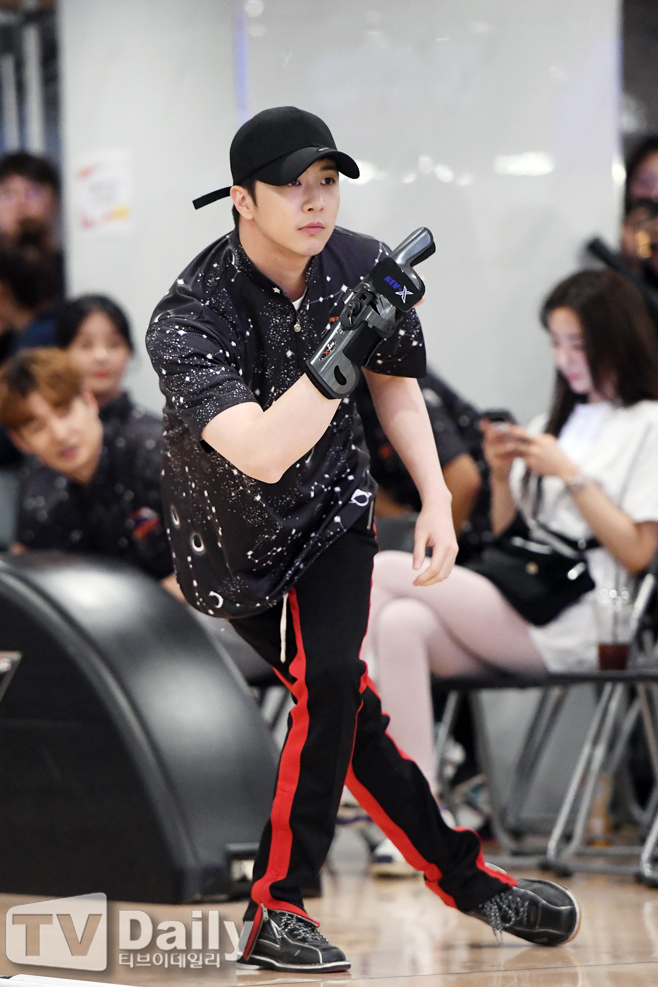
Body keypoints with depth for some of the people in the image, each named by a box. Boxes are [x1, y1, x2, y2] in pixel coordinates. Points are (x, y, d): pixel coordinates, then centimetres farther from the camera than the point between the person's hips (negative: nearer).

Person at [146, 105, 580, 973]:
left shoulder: (363, 266, -13)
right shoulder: (189, 319, -29)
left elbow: (395, 384, 7)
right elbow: (262, 453, -42)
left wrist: (436, 499, -2)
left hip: (331, 506, 3)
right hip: (235, 533, -3)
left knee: (331, 682, -16)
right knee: (343, 706, -8)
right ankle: (460, 875, 4)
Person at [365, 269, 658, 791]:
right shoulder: (557, 421, 24)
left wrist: (570, 474, -9)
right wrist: (502, 477, 5)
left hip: (574, 627, -7)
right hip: (515, 611, 7)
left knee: (385, 571, -17)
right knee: (402, 623, -25)